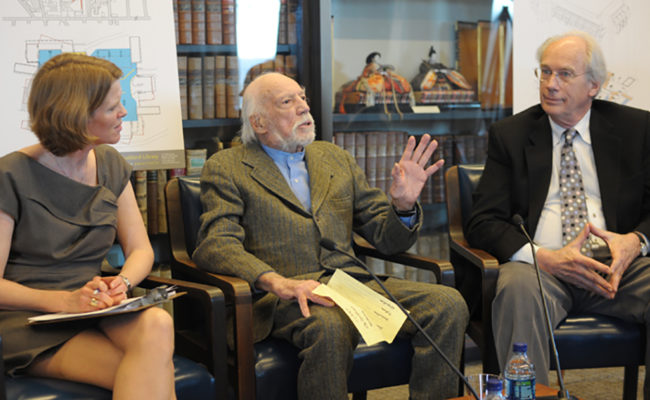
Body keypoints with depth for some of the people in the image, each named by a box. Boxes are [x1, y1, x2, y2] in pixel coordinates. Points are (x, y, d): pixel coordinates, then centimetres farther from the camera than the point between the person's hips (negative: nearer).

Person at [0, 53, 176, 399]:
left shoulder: (111, 166, 11)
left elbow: (140, 250, 10)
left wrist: (122, 282, -12)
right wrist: (64, 300, -24)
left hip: (93, 311, 6)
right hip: (30, 321, -6)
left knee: (157, 323, -31)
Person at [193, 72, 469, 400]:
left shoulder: (335, 158, 23)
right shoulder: (226, 168, 9)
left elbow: (387, 239, 22)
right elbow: (215, 244, -7)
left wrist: (403, 204, -2)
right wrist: (276, 282, -25)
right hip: (282, 298, -4)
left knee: (448, 304, -19)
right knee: (329, 327, -38)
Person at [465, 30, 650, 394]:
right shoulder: (509, 135, 9)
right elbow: (483, 223, 1)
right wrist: (545, 258, -16)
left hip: (617, 265, 2)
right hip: (540, 266, -1)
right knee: (518, 289, -36)